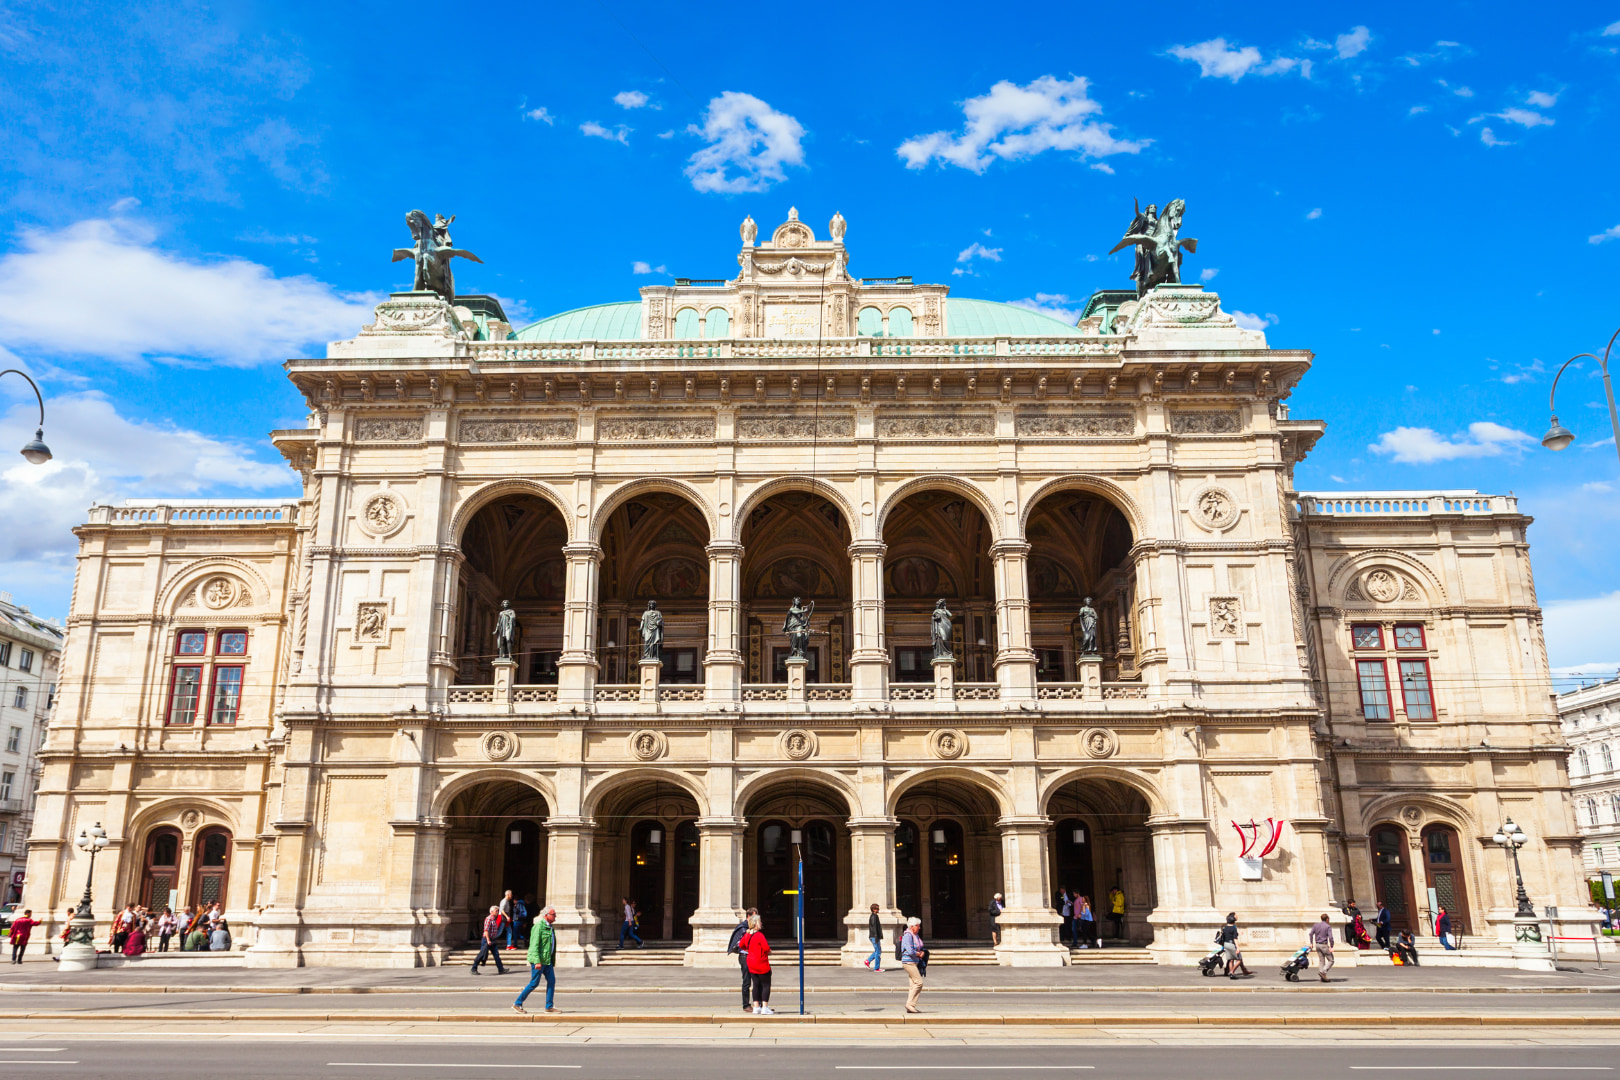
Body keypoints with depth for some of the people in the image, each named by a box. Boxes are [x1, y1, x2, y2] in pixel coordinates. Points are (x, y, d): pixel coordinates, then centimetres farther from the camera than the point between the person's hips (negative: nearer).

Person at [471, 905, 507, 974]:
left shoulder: (494, 919, 16)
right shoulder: (488, 919, -13)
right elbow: (486, 930, -21)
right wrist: (488, 940, -25)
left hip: (492, 940, 9)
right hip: (487, 939, -9)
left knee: (496, 954, 2)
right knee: (482, 954, -3)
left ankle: (501, 969, -1)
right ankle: (474, 969, 9)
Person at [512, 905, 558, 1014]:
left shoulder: (549, 927, 15)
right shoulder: (539, 926, -14)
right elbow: (534, 945, -20)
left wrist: (552, 961, 22)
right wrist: (537, 962, -25)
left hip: (547, 960, 9)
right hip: (539, 959, -9)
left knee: (551, 981, 3)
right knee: (534, 983, -4)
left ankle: (549, 1006, 8)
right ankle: (517, 1004, 6)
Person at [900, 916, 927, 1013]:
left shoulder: (916, 935, 15)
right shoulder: (907, 936, -15)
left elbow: (921, 949, 23)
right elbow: (910, 951, -23)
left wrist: (922, 953, 0)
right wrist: (919, 954, -6)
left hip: (915, 962, 9)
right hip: (909, 962, -9)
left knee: (914, 985, 7)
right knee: (919, 982, -13)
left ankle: (911, 1007, 9)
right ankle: (909, 1004, -9)